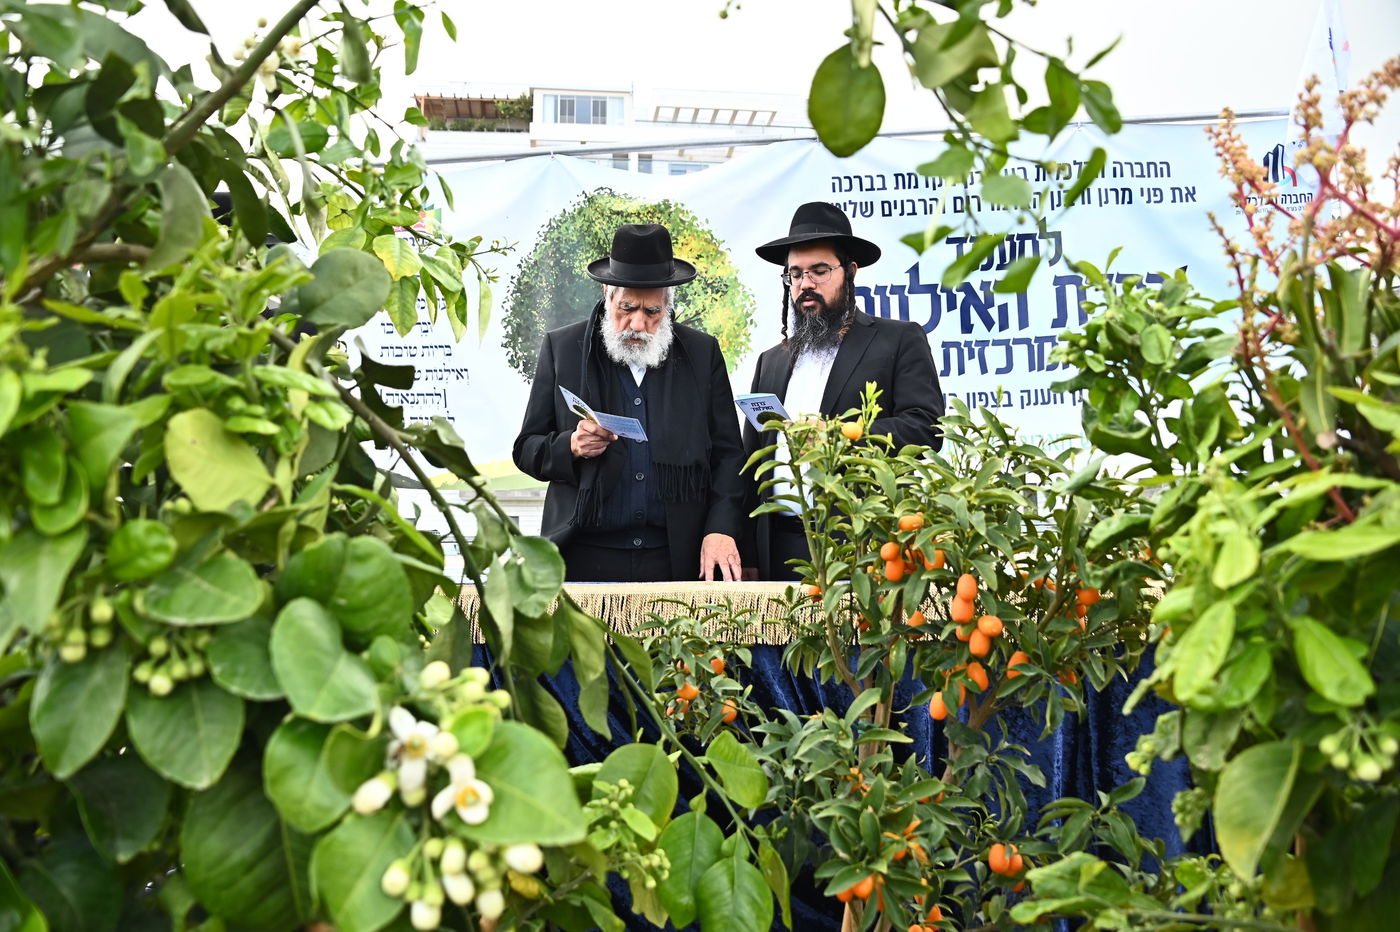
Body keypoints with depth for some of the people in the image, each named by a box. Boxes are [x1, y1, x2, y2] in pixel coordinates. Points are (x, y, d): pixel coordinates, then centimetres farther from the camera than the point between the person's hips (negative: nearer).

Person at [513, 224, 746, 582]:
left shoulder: (703, 353, 6)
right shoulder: (561, 348, 3)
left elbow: (727, 455, 6)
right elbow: (527, 450, 6)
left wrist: (721, 530, -7)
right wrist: (571, 447, -15)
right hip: (584, 558, 0)